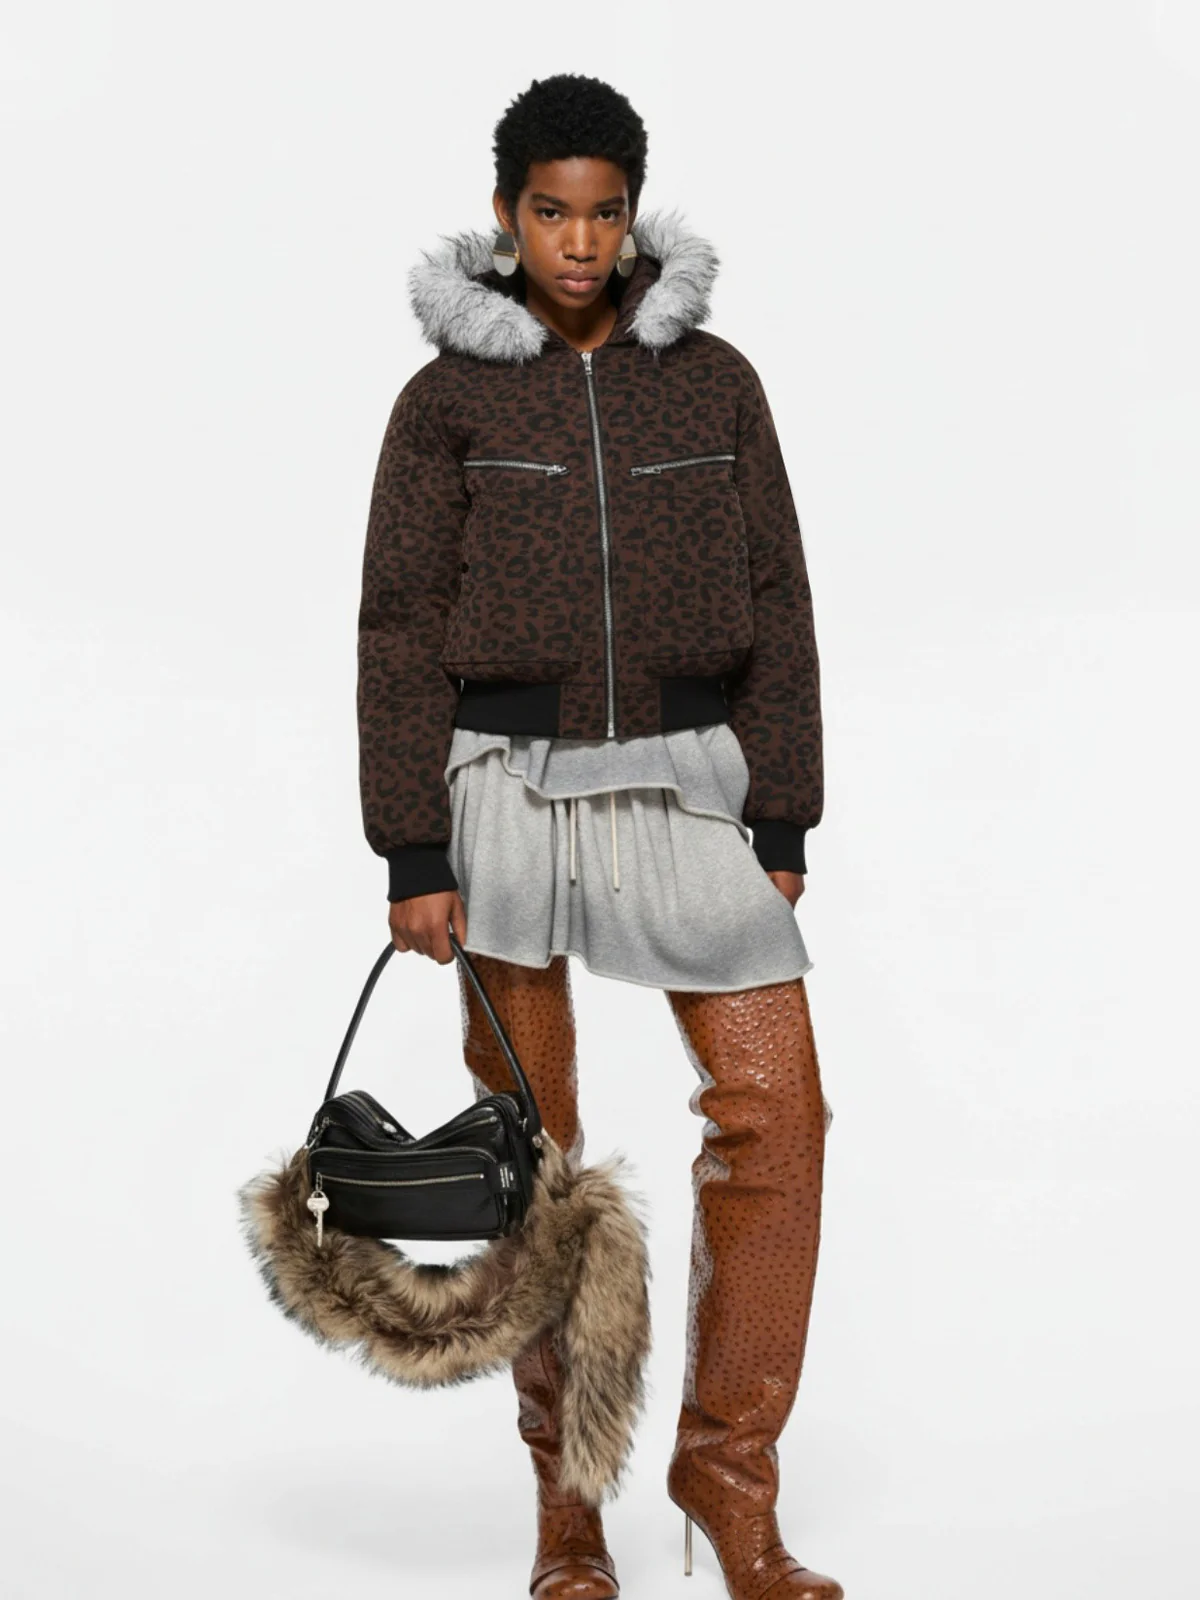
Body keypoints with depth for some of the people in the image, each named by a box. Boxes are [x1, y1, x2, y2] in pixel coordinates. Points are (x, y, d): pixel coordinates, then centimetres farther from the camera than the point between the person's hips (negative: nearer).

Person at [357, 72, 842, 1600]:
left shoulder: (715, 381, 7)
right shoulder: (447, 399, 2)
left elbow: (775, 608, 7)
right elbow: (401, 631, 0)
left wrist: (782, 828, 2)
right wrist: (412, 856, -7)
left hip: (681, 785, 2)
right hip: (505, 785, -1)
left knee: (777, 1109, -8)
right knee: (532, 1147, 4)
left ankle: (729, 1466, 7)